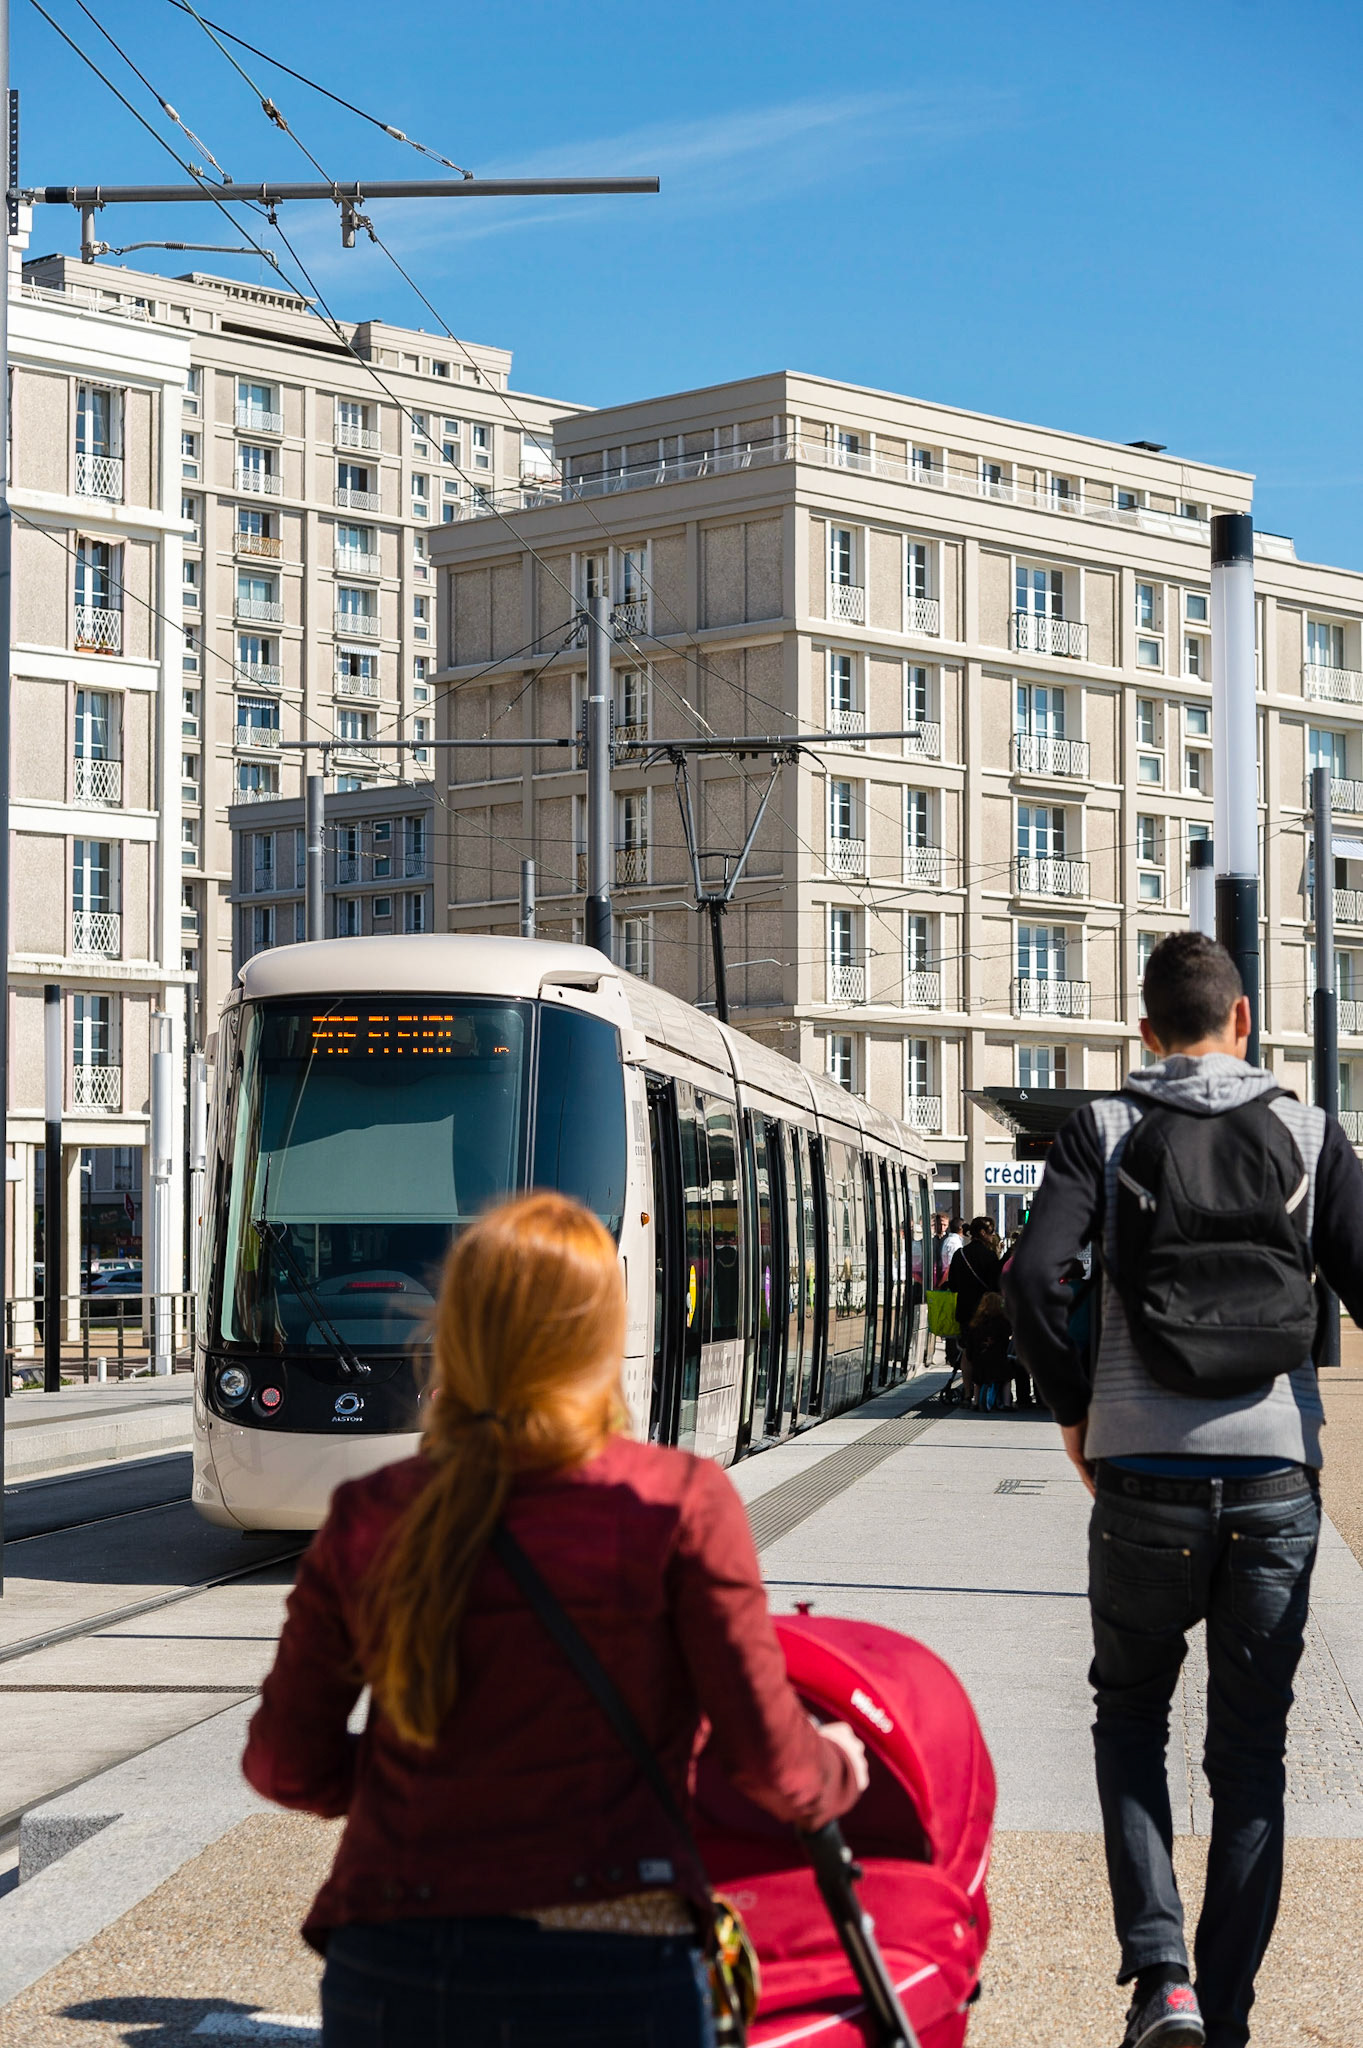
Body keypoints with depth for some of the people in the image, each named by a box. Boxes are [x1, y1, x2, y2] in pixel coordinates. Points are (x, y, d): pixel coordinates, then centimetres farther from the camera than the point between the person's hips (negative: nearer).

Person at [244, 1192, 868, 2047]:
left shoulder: (367, 1518, 3)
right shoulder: (678, 1502, -5)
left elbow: (287, 1763, 9)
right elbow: (767, 1758, -3)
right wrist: (838, 1770, 19)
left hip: (384, 1976, 3)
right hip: (608, 1976, -2)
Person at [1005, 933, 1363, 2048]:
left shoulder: (1104, 1129, 2)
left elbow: (1036, 1275, -12)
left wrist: (1074, 1408, 1)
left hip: (1145, 1481, 0)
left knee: (1130, 1712, 18)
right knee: (1250, 1756, 11)